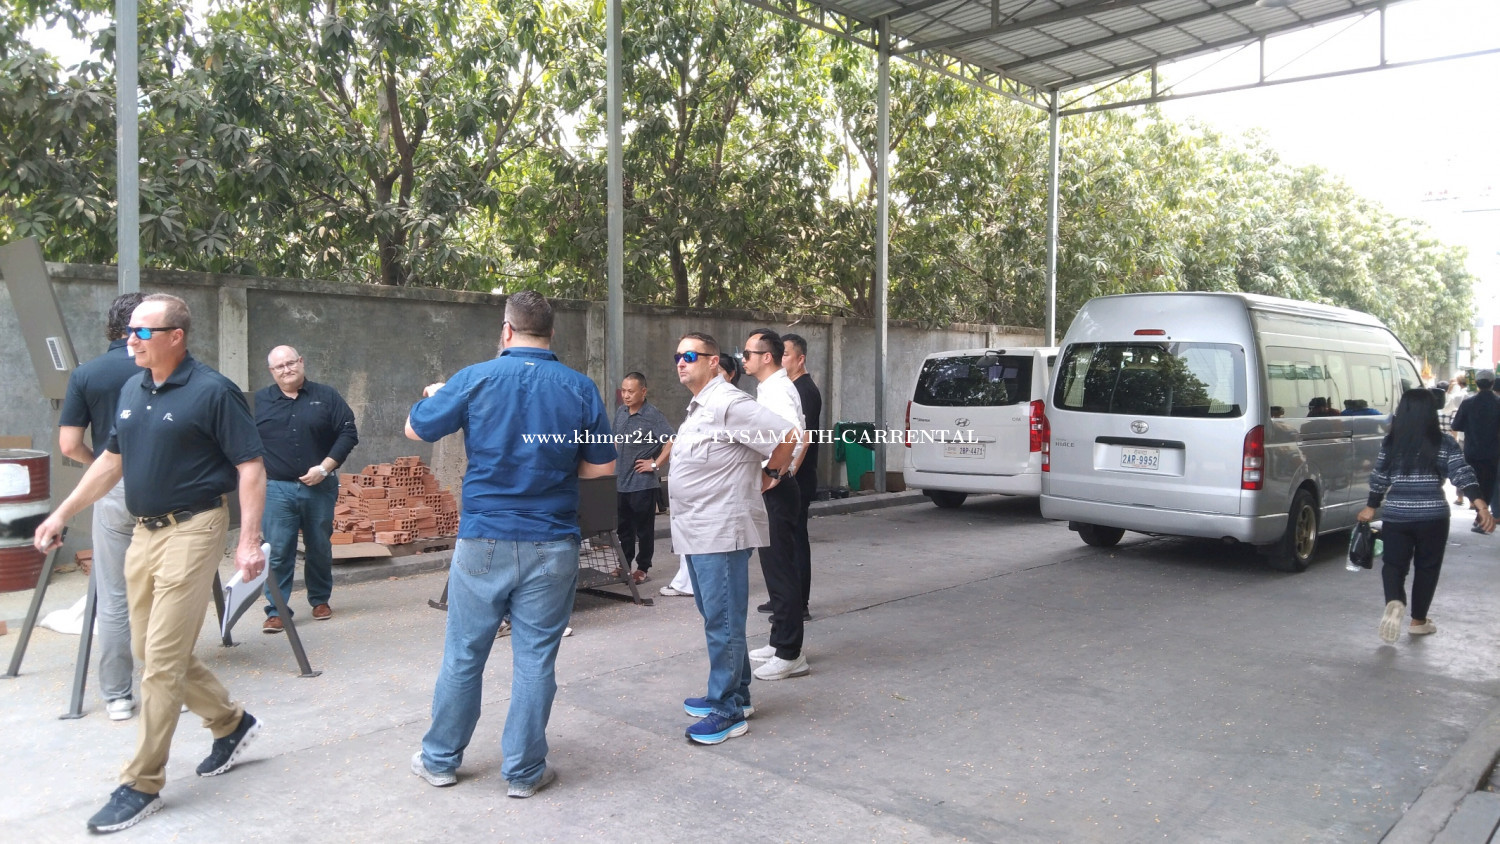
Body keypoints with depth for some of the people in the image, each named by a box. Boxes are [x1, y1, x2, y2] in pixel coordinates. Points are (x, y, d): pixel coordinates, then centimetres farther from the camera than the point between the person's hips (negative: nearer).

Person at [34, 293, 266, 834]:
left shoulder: (212, 392, -11)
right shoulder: (131, 390, 10)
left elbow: (250, 467, -13)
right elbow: (112, 460, 21)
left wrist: (249, 540, -19)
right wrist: (63, 512, 19)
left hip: (191, 531, -8)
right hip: (143, 532, 8)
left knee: (162, 660, -5)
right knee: (150, 650, 14)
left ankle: (142, 785, 6)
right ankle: (231, 723, 32)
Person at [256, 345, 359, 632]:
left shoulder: (327, 397, 4)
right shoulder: (260, 401, 6)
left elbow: (348, 434, 1)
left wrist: (325, 468, -8)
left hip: (320, 488, 1)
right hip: (277, 489, 0)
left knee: (320, 548, 11)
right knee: (278, 551, -4)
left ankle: (320, 600, 27)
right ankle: (276, 610, 3)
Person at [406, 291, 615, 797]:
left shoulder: (475, 379, -6)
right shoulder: (580, 389, -2)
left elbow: (416, 429, 7)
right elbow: (603, 466, 2)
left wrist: (434, 395, 27)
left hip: (484, 540, 0)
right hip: (552, 544, 0)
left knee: (463, 655, 13)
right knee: (535, 659, 8)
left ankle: (440, 760, 28)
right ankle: (524, 771, 18)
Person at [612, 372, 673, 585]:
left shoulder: (652, 415, -14)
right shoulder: (620, 412, 8)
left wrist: (655, 464, -17)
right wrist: (616, 463, 14)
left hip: (642, 483, -6)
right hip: (620, 482, 7)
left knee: (643, 528, 5)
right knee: (623, 527, 15)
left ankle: (643, 569, 16)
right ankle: (624, 565, 26)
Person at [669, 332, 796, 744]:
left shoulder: (727, 403, -15)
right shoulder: (697, 407, 17)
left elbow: (787, 435, -19)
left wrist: (770, 474, -6)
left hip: (721, 532, -10)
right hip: (696, 532, 10)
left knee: (723, 622, -4)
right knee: (716, 618, 18)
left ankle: (729, 710, 4)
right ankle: (733, 693, 30)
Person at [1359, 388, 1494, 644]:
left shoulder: (1390, 443, 0)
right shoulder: (1444, 443, -5)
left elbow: (1379, 479, 5)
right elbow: (1463, 475, -13)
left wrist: (1370, 507, 16)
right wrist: (1482, 506, -17)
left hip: (1395, 517, 1)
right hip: (1432, 517, -1)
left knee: (1393, 564, 10)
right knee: (1426, 568, 14)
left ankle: (1394, 603, -19)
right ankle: (1419, 620, 23)